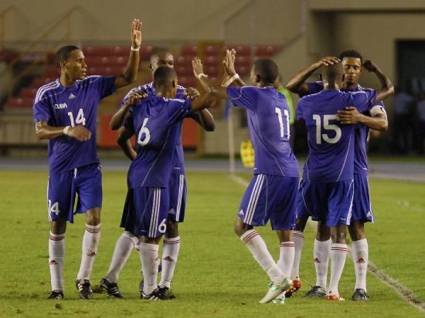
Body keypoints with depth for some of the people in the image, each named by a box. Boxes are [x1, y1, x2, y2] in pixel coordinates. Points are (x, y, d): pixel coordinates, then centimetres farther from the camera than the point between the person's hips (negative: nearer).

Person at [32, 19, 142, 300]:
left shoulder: (92, 86, 2)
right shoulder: (46, 94, -6)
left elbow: (128, 78, 3)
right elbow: (40, 131, -11)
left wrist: (135, 48, -10)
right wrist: (67, 131, -28)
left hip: (89, 166, 2)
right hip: (60, 168, -2)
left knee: (94, 218, -13)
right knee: (58, 226, 2)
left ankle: (84, 277, 1)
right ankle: (57, 285, 10)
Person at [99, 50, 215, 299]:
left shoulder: (183, 95, 3)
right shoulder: (139, 94, 0)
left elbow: (210, 126, -2)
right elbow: (114, 125, -8)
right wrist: (128, 105, -28)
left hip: (173, 168, 1)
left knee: (171, 224, -1)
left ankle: (165, 284, 3)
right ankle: (110, 278, 5)